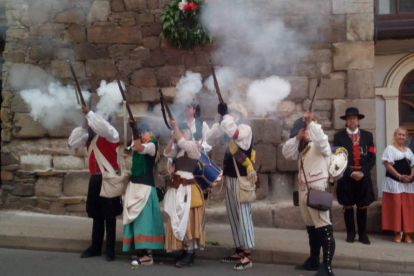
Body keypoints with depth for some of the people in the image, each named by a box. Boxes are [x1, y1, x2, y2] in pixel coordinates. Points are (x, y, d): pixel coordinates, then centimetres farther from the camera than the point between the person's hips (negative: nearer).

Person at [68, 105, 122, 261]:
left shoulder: (110, 135, -8)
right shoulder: (89, 136, 11)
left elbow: (104, 127, -28)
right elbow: (73, 142, 2)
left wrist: (89, 113, -23)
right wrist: (84, 126, -5)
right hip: (95, 178, 6)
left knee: (109, 214, -1)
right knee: (97, 214, 14)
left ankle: (110, 249, 6)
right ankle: (96, 246, 24)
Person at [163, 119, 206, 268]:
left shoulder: (193, 145, -4)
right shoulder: (178, 148, 16)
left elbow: (182, 142, -22)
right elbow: (167, 153, -1)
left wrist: (175, 125, -16)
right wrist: (172, 137, -8)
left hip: (188, 187, -8)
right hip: (176, 186, 8)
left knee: (187, 218, -9)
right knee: (178, 220, 8)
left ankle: (190, 253, -4)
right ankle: (186, 251, 15)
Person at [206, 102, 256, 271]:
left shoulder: (245, 129, -10)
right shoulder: (227, 130, 15)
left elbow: (233, 133, -31)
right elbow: (210, 140, 9)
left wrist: (225, 115, -20)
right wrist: (220, 121, 0)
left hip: (241, 180, -9)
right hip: (230, 179, 9)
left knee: (243, 216, -8)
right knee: (233, 217, 13)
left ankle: (247, 256, -5)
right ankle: (239, 252, 23)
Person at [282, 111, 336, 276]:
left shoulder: (320, 145, -5)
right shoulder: (302, 147, 19)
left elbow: (320, 139, -29)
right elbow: (287, 154, 5)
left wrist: (310, 123, -37)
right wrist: (297, 138, -6)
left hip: (317, 190, -9)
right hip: (303, 190, 9)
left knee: (324, 228, -10)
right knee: (311, 227, 18)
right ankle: (314, 261, 30)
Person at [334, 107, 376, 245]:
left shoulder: (367, 135, 9)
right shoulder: (339, 136, 3)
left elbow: (372, 157, 4)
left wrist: (362, 172, -9)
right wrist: (351, 173, -12)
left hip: (363, 176, 1)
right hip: (346, 177, -1)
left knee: (363, 206, 5)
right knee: (348, 206, 4)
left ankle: (363, 234, 15)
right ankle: (350, 233, 14)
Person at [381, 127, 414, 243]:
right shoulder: (390, 148, -2)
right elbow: (387, 165, -11)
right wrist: (399, 176, -17)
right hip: (394, 182, -6)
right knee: (395, 207, -5)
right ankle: (397, 233, 3)